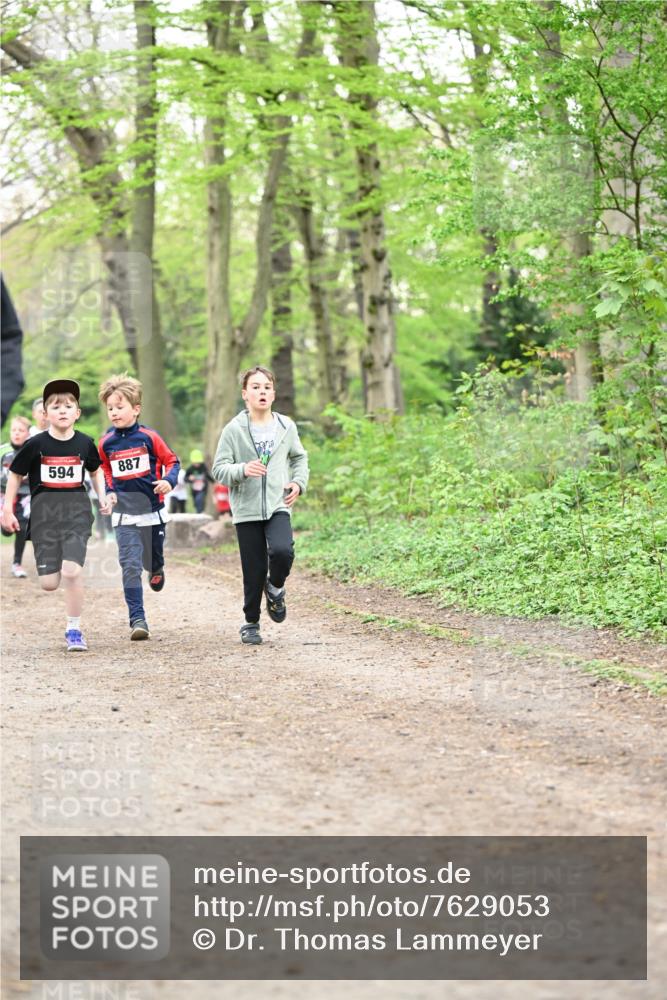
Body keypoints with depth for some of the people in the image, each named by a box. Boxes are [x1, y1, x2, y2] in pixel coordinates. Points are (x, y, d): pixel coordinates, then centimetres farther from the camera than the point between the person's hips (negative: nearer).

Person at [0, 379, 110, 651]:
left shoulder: (85, 444, 1)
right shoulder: (36, 445, -5)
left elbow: (96, 470, 21)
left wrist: (102, 495, 6)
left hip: (77, 510, 0)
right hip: (44, 512, 0)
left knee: (72, 572, -17)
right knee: (49, 584, -4)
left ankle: (74, 630, 0)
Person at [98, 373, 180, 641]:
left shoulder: (148, 437, -8)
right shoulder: (106, 443, 0)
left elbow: (171, 461, 3)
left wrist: (169, 481, -15)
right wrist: (110, 492, 5)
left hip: (153, 511, -1)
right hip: (124, 515, 1)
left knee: (152, 560, 14)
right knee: (130, 566, -10)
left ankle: (156, 569, 53)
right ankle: (137, 619, -9)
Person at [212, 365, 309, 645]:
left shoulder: (286, 427, 6)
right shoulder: (234, 430, -3)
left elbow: (299, 458, 22)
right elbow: (219, 469, -2)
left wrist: (299, 482, 5)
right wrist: (242, 470, -21)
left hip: (278, 506, 1)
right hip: (247, 509, -1)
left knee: (282, 551, -25)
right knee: (254, 570, 1)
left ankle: (275, 588, 9)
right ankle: (251, 623, 21)